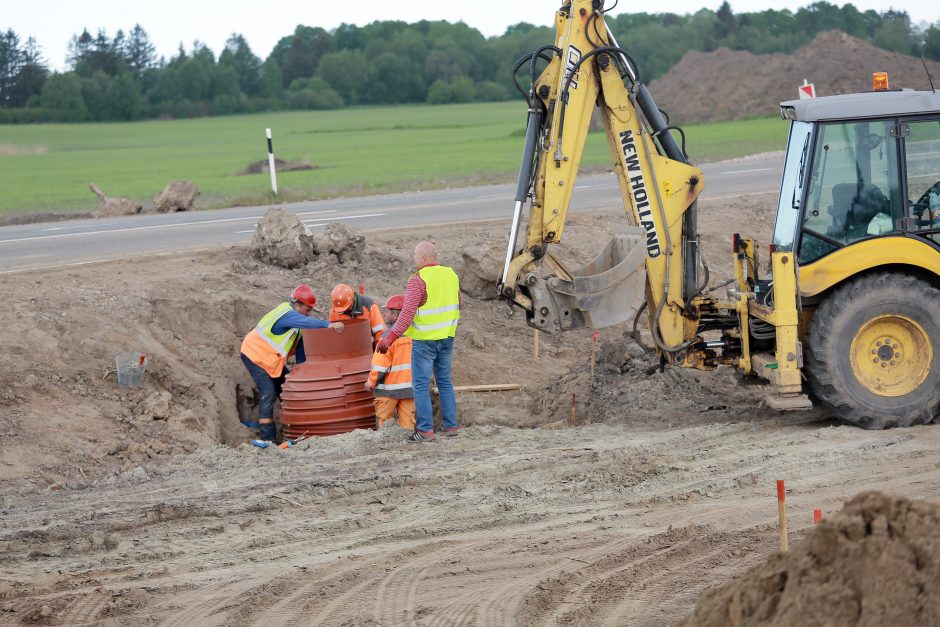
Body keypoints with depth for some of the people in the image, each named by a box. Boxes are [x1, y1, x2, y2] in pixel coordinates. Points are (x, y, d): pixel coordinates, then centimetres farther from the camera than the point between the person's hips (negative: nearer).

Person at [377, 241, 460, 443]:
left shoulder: (418, 280, -16)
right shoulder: (451, 275, 6)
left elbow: (407, 313, -22)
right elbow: (457, 304, 18)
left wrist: (390, 338, -23)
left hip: (424, 340, -7)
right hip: (447, 337, 7)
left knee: (421, 385, -1)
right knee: (445, 381, 16)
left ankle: (425, 429, -3)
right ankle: (450, 425, 18)